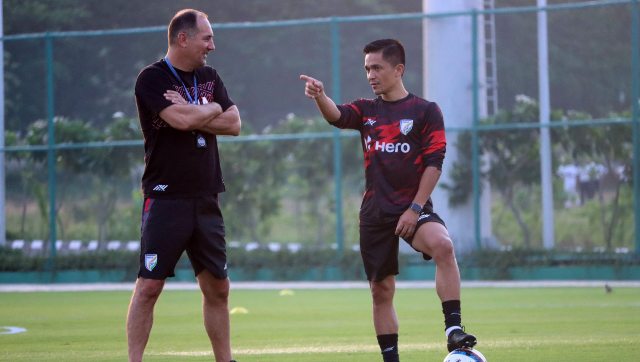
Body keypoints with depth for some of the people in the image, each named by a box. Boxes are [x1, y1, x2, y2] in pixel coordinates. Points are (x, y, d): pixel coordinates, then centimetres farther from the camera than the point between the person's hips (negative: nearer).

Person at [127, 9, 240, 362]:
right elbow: (181, 120, -21)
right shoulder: (152, 79, -7)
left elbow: (234, 124, 4)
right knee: (149, 286, -9)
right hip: (166, 197, -6)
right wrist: (212, 109, -3)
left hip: (205, 200, 6)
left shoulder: (209, 77, 14)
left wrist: (192, 115, -9)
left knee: (217, 287, 9)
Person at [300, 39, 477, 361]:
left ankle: (453, 330, -32)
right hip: (375, 211, 4)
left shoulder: (425, 111, 1)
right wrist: (319, 95, -34)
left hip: (412, 207, -4)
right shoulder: (366, 110, 11)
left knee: (442, 245, -33)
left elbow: (434, 163, -5)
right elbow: (337, 116, -11)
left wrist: (415, 208, -13)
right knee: (381, 290, 5)